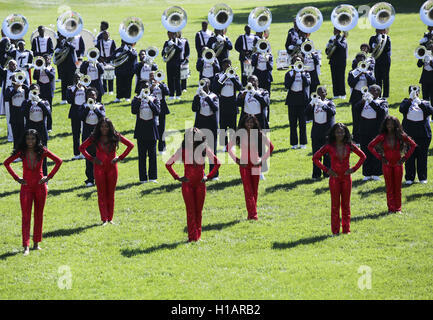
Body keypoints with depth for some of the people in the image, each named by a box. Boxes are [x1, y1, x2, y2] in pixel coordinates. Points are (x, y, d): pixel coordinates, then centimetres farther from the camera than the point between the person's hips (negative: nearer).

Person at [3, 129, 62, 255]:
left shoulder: (42, 151, -5)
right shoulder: (21, 152, -4)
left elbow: (58, 161, 2)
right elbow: (6, 163, 7)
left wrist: (49, 177, -2)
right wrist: (16, 178, 1)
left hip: (40, 186, 1)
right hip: (26, 186, -1)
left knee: (39, 215, 8)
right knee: (26, 215, -7)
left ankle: (36, 243, 20)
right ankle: (26, 246, -11)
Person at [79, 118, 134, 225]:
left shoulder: (115, 137, -3)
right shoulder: (94, 138, -2)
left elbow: (130, 145, 3)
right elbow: (82, 147, 8)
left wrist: (120, 158, -4)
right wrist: (91, 159, -3)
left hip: (112, 167, 0)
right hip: (99, 168, 0)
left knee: (111, 194, 5)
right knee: (101, 194, -1)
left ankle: (110, 219, 12)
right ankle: (104, 219, 0)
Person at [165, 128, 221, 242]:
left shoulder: (204, 149, -5)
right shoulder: (183, 150, -5)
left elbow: (217, 163, 5)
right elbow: (168, 164, 4)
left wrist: (209, 177, 0)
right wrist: (177, 177, -1)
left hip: (200, 184, 1)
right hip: (187, 184, -1)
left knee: (198, 210, 6)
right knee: (190, 210, -4)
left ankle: (198, 235, 14)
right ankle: (192, 236, -1)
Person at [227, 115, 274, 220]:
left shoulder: (259, 134, -1)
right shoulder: (240, 134, -2)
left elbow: (271, 147, 7)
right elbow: (229, 147, 7)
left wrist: (263, 160, 2)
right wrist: (236, 160, 1)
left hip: (255, 164, 1)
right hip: (244, 164, -1)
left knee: (254, 190, 5)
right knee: (248, 190, -9)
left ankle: (252, 214, 15)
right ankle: (253, 214, -14)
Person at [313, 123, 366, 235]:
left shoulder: (349, 146, 0)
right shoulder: (329, 146, -5)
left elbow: (363, 156, 10)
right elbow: (315, 158, -1)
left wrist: (354, 168, 0)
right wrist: (326, 170, -6)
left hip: (346, 178, 1)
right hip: (334, 178, -1)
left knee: (346, 204, 7)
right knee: (335, 205, 2)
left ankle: (346, 229, 14)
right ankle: (335, 230, 6)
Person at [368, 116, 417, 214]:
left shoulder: (401, 136, -4)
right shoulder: (382, 136, -5)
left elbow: (413, 145, 5)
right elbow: (370, 146, 3)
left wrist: (405, 157, -1)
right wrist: (380, 157, -3)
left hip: (398, 164, 0)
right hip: (387, 165, 0)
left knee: (398, 187, 6)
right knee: (389, 187, 3)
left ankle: (398, 208, 14)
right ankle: (391, 208, 7)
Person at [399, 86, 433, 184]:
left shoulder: (425, 103, 9)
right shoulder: (406, 103, 8)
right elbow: (402, 109, -13)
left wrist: (420, 103, -18)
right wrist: (410, 99, -18)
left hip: (423, 135, 1)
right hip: (409, 135, -1)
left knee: (422, 157, 4)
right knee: (409, 157, 0)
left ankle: (422, 177, 13)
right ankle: (409, 178, 7)